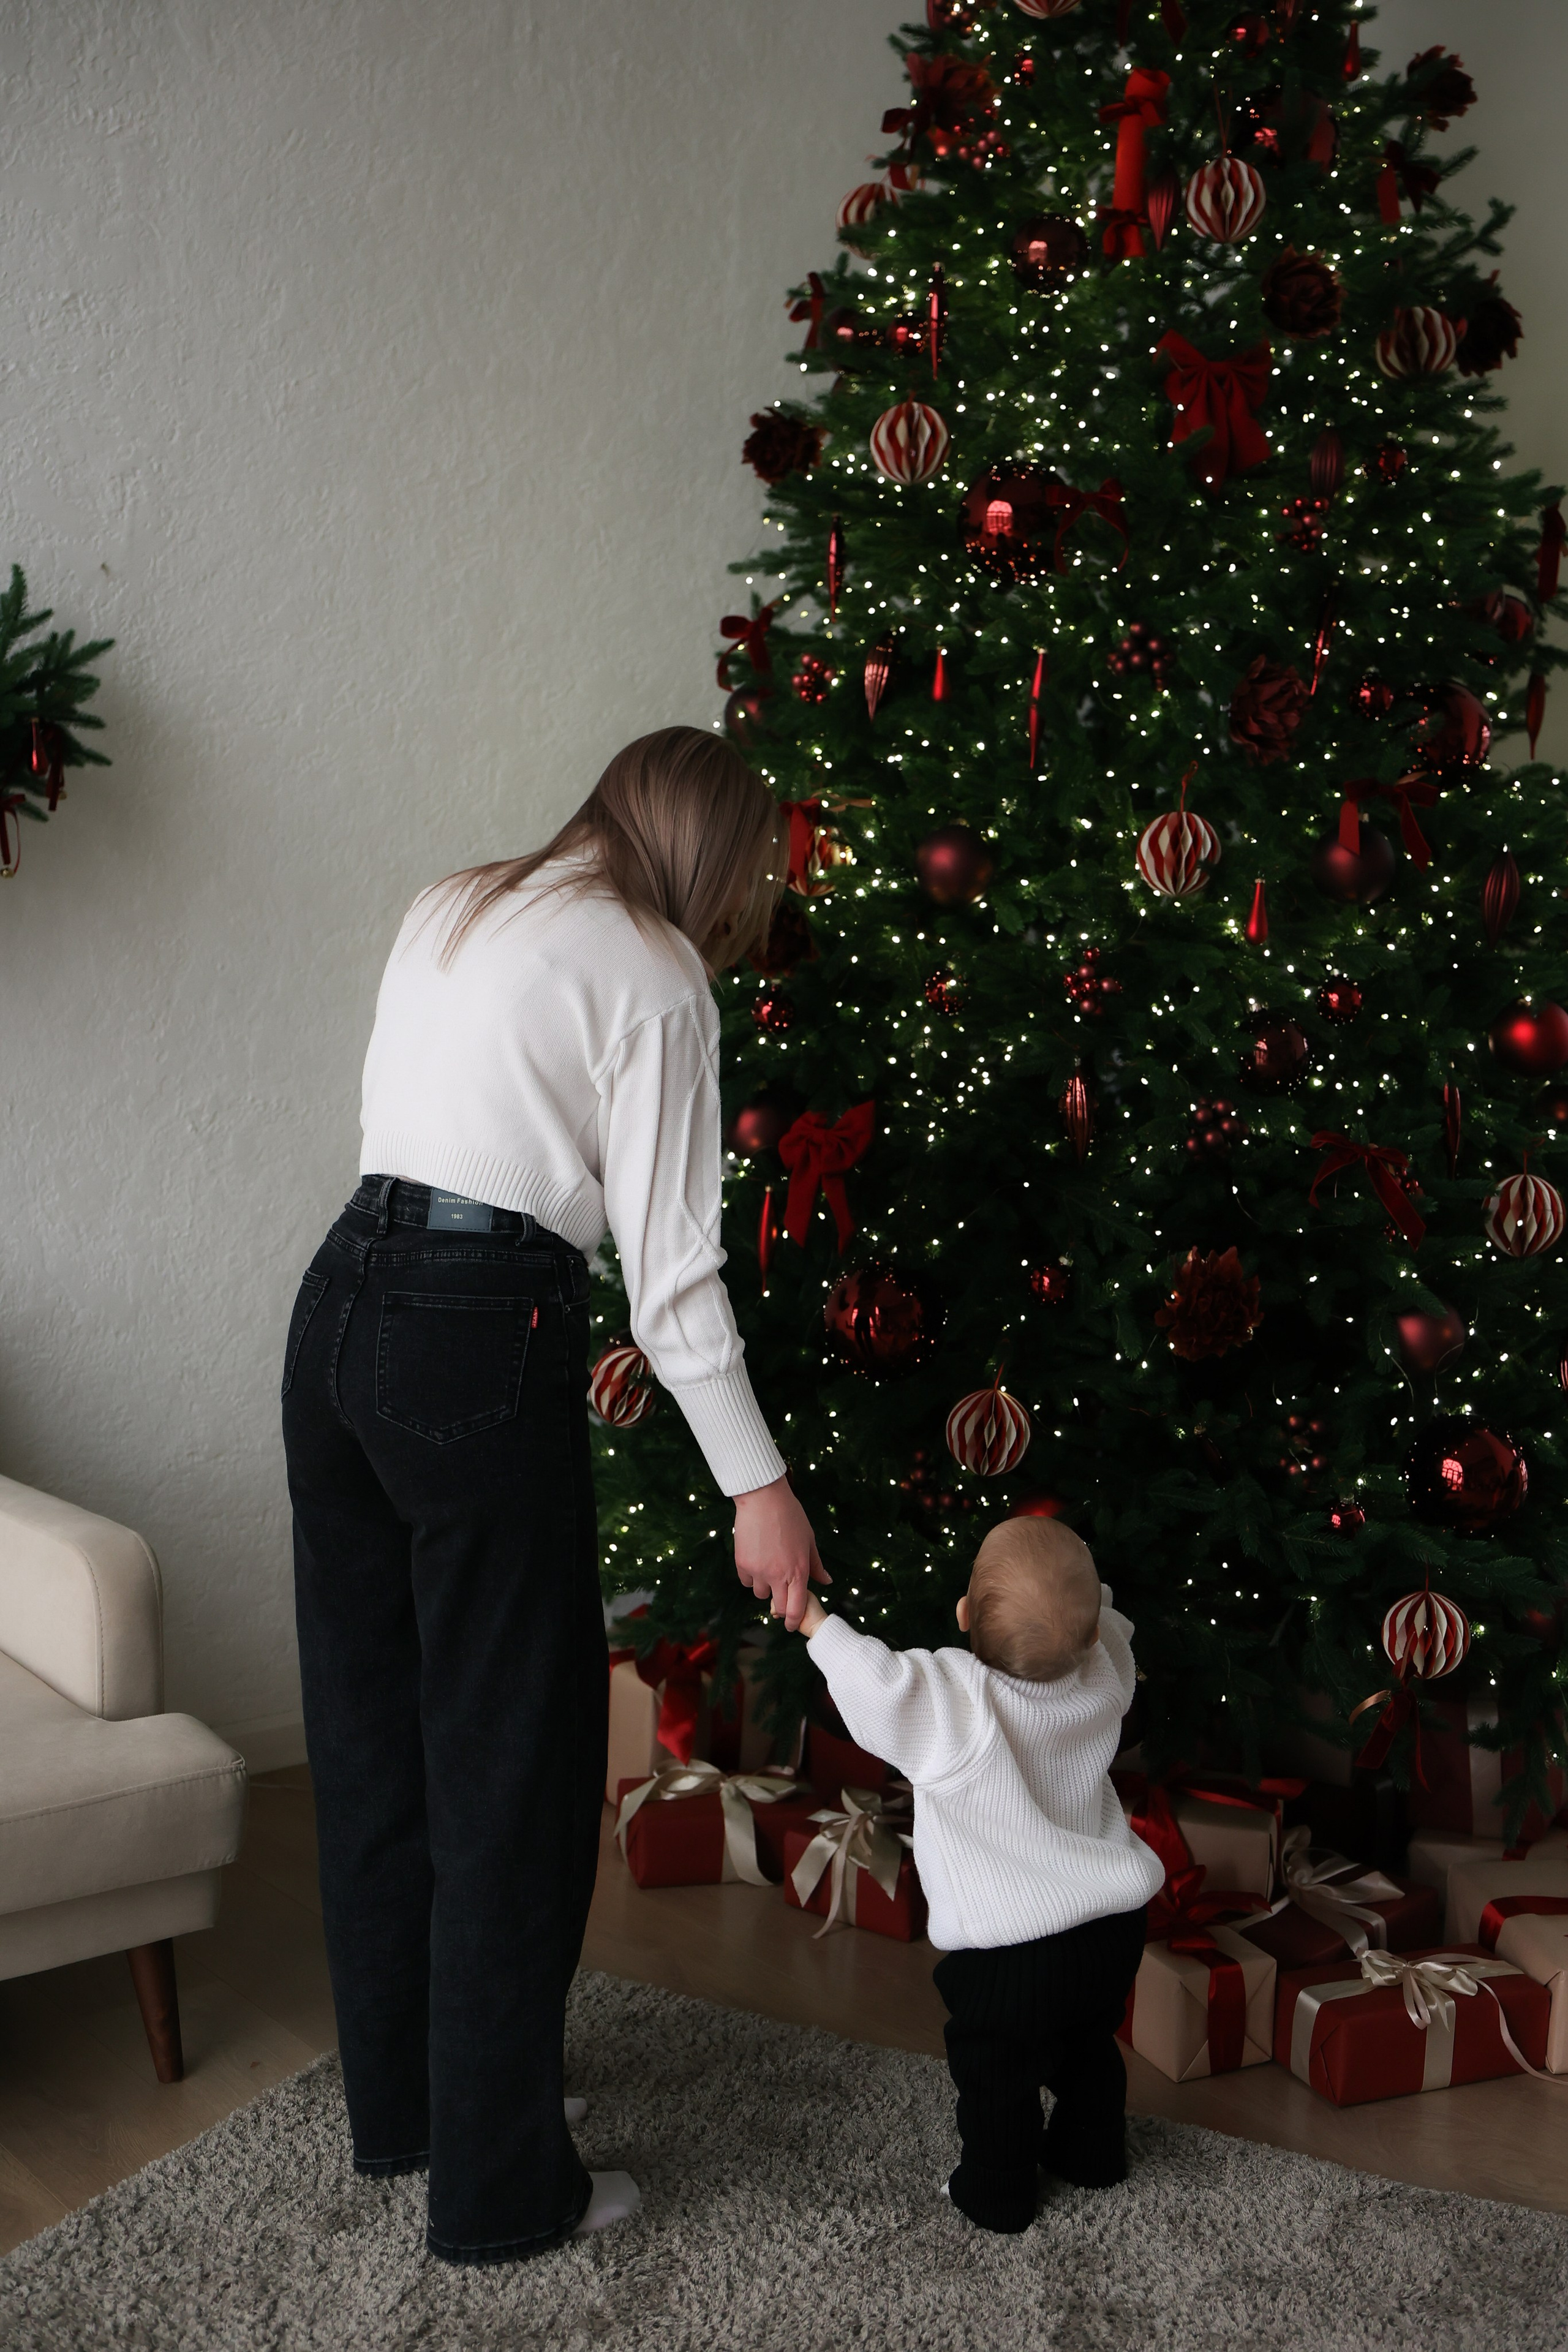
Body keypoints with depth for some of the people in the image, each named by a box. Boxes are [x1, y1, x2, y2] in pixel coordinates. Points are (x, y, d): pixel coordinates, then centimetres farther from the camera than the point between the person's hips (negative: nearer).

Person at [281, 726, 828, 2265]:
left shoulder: (447, 912, 16)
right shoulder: (651, 973, -6)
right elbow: (669, 1261, -11)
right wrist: (757, 1484, -9)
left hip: (342, 1299, 8)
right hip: (480, 1341, -8)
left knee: (372, 1729, 18)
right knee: (510, 1764, 4)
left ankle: (395, 2101, 35)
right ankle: (501, 2191, 16)